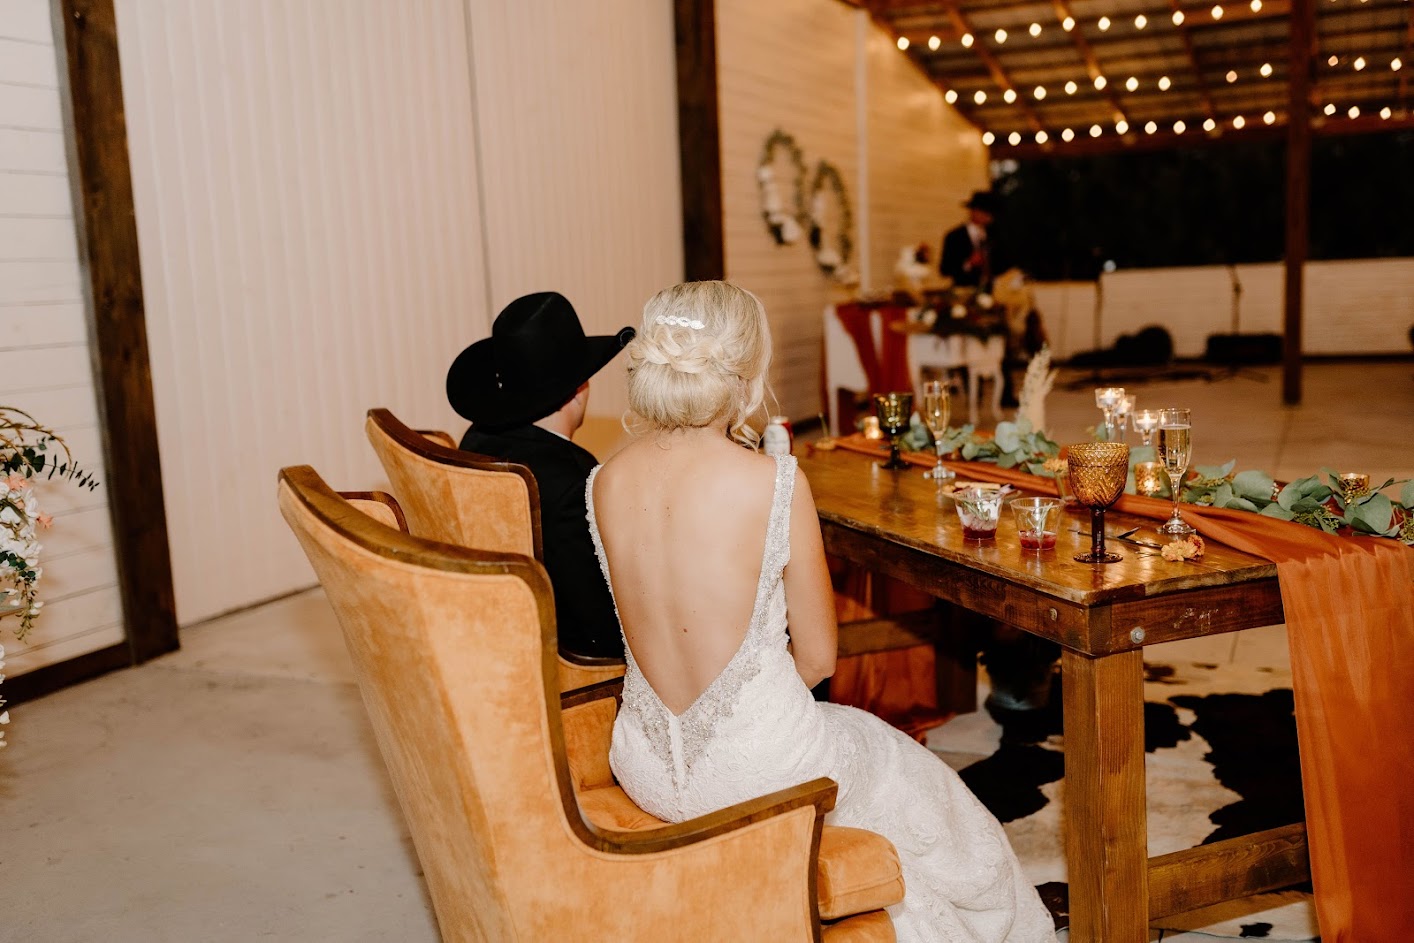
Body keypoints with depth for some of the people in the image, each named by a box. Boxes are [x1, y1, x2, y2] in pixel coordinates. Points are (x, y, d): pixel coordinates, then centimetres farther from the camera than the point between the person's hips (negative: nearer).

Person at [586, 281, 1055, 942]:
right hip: (755, 768, -6)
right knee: (912, 781, 27)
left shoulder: (603, 483, -5)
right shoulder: (774, 481, -21)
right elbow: (818, 655, -9)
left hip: (645, 772, 6)